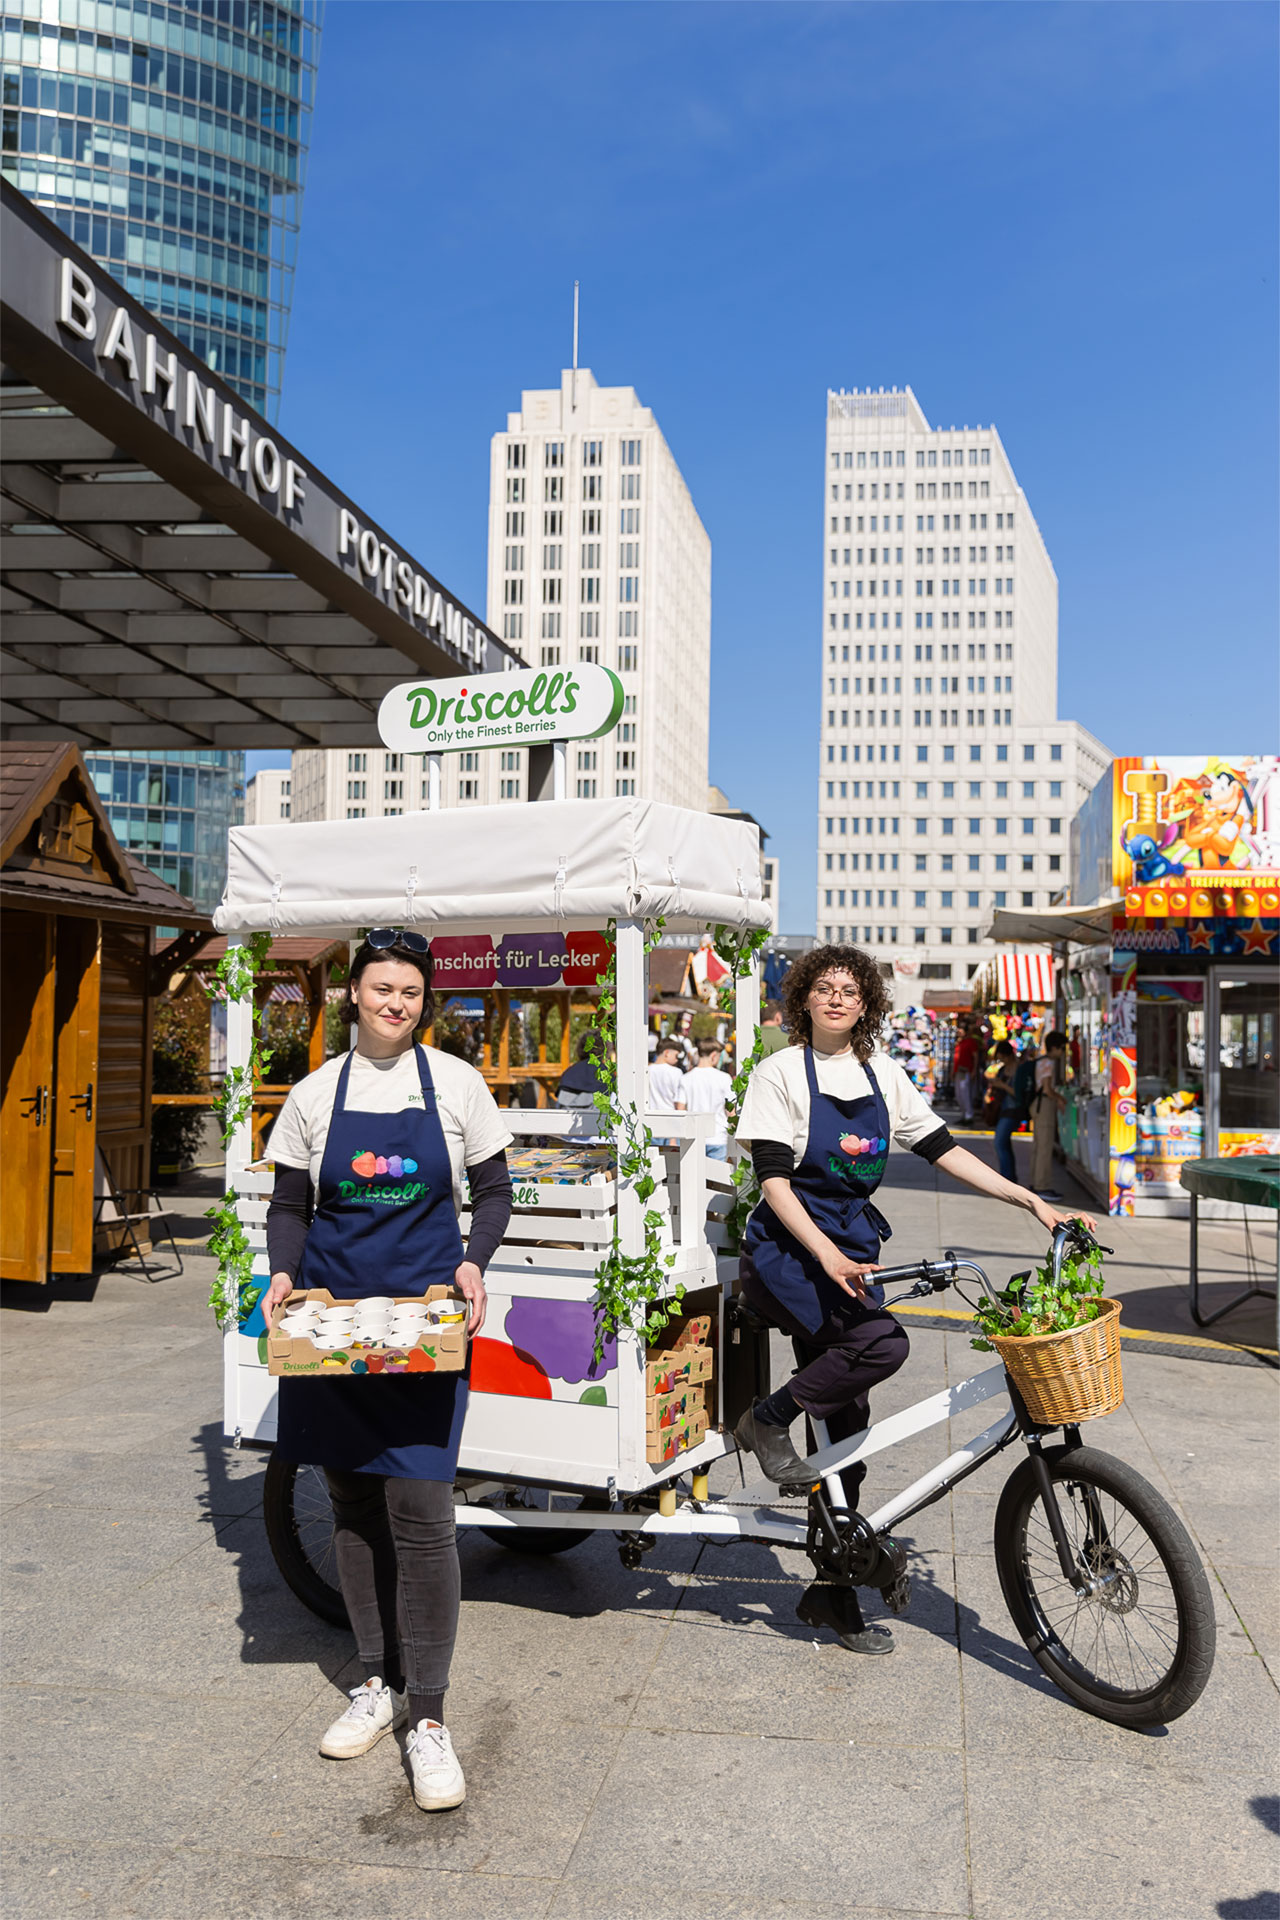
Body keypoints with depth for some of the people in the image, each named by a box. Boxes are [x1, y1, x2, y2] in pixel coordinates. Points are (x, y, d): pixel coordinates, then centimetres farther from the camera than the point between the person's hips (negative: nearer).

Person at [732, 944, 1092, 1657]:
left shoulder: (882, 1074, 9)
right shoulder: (781, 1073, -6)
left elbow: (943, 1149, 9)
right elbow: (773, 1179, -13)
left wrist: (1033, 1202, 0)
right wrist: (826, 1255, -26)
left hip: (852, 1248, 5)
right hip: (786, 1250, -5)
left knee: (846, 1423, 5)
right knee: (882, 1343, -30)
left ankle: (833, 1591, 18)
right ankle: (769, 1420, -7)